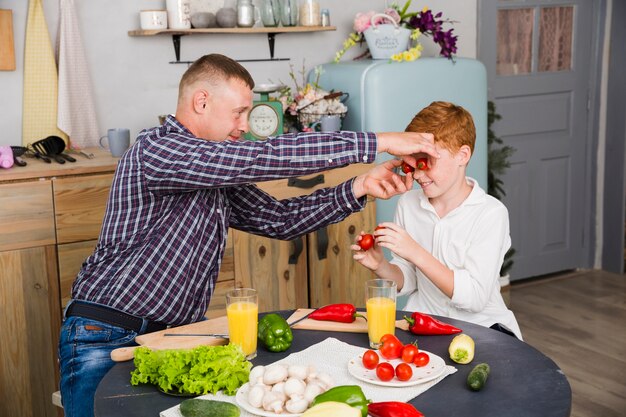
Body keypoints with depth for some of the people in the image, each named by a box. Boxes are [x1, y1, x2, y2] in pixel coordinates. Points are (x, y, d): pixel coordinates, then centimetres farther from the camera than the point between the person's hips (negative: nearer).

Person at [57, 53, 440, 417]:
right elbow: (263, 158, -24)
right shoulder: (156, 149, -16)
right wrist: (379, 142, -22)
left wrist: (358, 189, -1)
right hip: (106, 340, -7)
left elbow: (278, 218, 12)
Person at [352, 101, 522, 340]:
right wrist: (381, 266, -13)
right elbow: (407, 282, 8)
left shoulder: (491, 213, -13)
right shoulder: (408, 204, 1)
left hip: (481, 327, -3)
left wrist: (415, 253, -25)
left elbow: (475, 298, -20)